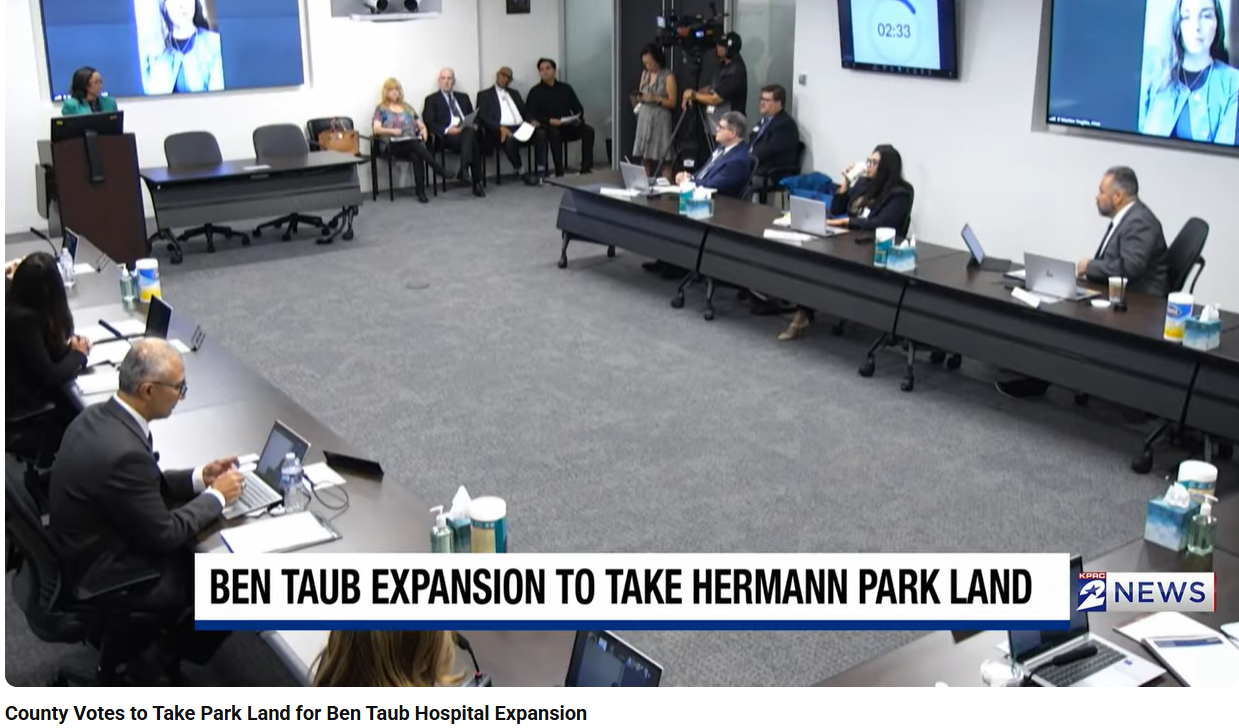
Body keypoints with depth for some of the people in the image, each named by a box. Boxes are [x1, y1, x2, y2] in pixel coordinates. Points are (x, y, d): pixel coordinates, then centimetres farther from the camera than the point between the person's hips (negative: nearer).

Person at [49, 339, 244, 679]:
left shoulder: (99, 416, -5)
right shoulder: (123, 452, -34)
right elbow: (163, 534, -23)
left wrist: (198, 478, 2)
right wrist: (215, 496, -10)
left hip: (92, 552, 9)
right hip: (107, 576, -9)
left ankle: (164, 639, 29)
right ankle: (162, 658, 24)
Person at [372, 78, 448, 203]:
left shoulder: (407, 108, 25)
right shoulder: (381, 109, 12)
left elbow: (421, 124, 23)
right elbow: (376, 129, -2)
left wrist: (423, 130, -2)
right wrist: (391, 131, -20)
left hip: (413, 143, 3)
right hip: (394, 145, -3)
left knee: (416, 155, -35)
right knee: (416, 146, -36)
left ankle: (421, 192, -41)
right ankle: (440, 171, -42)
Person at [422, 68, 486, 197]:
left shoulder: (463, 97, 26)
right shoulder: (432, 99, 11)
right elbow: (429, 123, -1)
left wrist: (474, 125, -4)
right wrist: (447, 130, -17)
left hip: (468, 131, 4)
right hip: (447, 136, -4)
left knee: (470, 133, -35)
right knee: (472, 141, -34)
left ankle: (464, 170, -37)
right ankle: (477, 183, -35)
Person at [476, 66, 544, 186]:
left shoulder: (515, 93, 29)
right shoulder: (485, 95, 11)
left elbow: (525, 111, 24)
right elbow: (482, 117, -3)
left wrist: (532, 120, -1)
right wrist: (500, 127, -19)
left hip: (521, 127, 5)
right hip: (502, 130, -5)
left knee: (541, 133, -26)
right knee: (510, 139, -40)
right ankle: (521, 173, -23)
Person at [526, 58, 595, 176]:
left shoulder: (565, 88, 16)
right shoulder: (535, 92, 5)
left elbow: (578, 108, 13)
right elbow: (533, 114, -7)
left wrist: (578, 118, -11)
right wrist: (549, 121, -23)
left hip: (569, 126, 4)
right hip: (549, 127, -4)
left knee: (588, 130, -23)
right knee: (554, 133, -39)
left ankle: (586, 168, -26)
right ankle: (559, 172, -39)